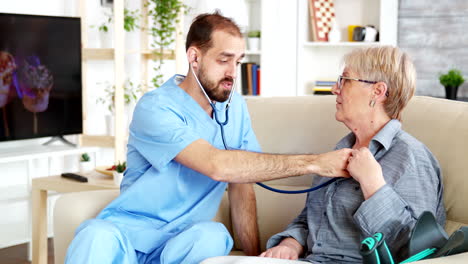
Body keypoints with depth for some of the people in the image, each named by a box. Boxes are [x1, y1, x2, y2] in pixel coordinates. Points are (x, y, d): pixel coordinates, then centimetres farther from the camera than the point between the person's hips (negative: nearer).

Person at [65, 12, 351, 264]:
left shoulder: (236, 107, 6)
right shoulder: (156, 108, -15)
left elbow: (242, 185, 7)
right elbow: (218, 166, -29)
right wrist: (314, 163, -29)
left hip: (187, 235, 5)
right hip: (132, 227, -5)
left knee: (212, 236, -32)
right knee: (98, 237, -40)